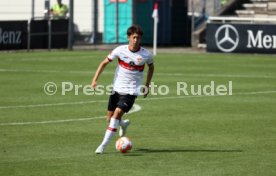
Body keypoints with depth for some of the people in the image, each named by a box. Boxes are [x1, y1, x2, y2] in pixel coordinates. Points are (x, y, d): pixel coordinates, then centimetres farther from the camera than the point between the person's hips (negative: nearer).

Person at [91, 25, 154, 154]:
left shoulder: (146, 55, -9)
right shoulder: (120, 50, -9)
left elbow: (151, 67, 13)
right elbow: (104, 63, 1)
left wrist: (147, 85, 9)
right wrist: (95, 79, -8)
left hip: (131, 90, -3)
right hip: (117, 88, 3)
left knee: (117, 113, -21)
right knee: (110, 118, 8)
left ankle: (103, 145, -17)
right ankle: (123, 124, 45)